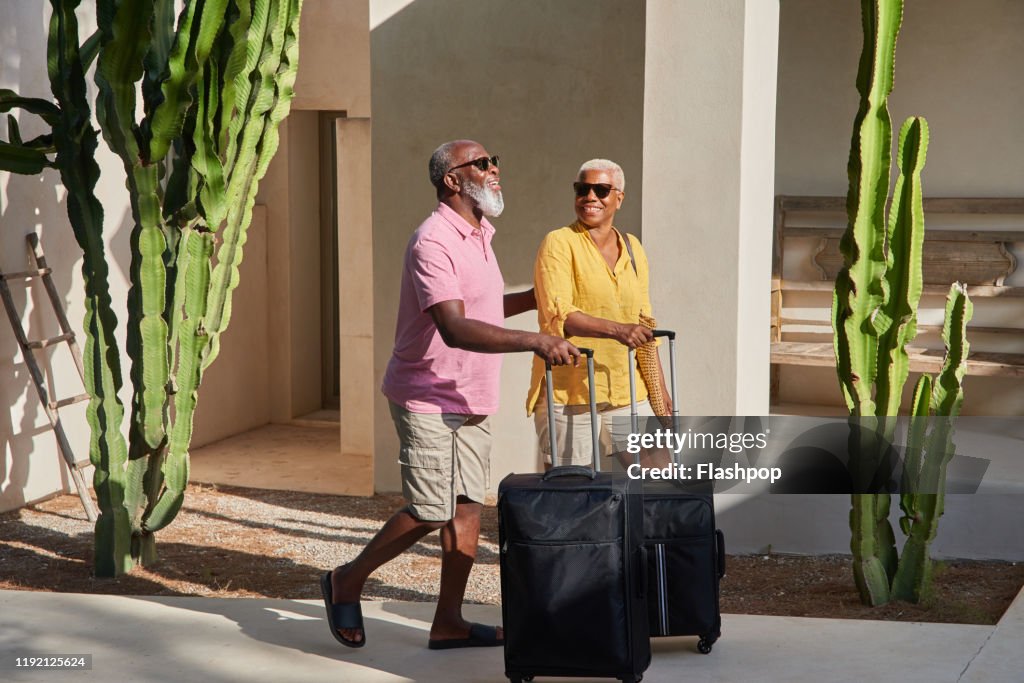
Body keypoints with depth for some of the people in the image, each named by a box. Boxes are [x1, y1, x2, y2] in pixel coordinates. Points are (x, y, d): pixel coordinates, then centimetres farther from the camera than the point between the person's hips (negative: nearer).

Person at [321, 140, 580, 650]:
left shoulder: (477, 235, 13)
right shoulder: (434, 242, -20)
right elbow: (454, 327, -33)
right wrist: (534, 341, -41)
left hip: (470, 400, 9)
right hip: (427, 398, -9)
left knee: (466, 508, 6)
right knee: (430, 512, -7)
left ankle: (448, 623, 13)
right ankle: (347, 582, 14)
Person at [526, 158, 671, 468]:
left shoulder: (632, 248, 15)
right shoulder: (559, 244, -4)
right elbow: (557, 315, -19)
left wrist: (659, 386, 17)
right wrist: (617, 330, -32)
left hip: (627, 394, 6)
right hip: (568, 397, -5)